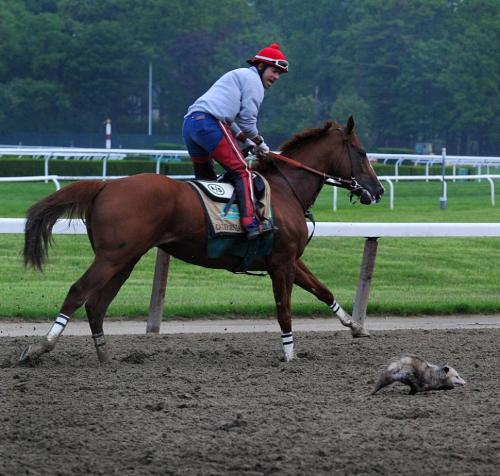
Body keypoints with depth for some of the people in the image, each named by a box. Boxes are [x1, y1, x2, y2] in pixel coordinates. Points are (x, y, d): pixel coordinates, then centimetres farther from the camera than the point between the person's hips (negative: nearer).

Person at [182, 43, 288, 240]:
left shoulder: (237, 76, 35)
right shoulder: (253, 79, 5)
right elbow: (247, 120, -2)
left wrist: (249, 144, 25)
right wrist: (260, 143, 13)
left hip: (189, 123, 10)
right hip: (210, 123, -10)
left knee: (206, 179, 17)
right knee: (242, 171, -11)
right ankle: (250, 224, -24)